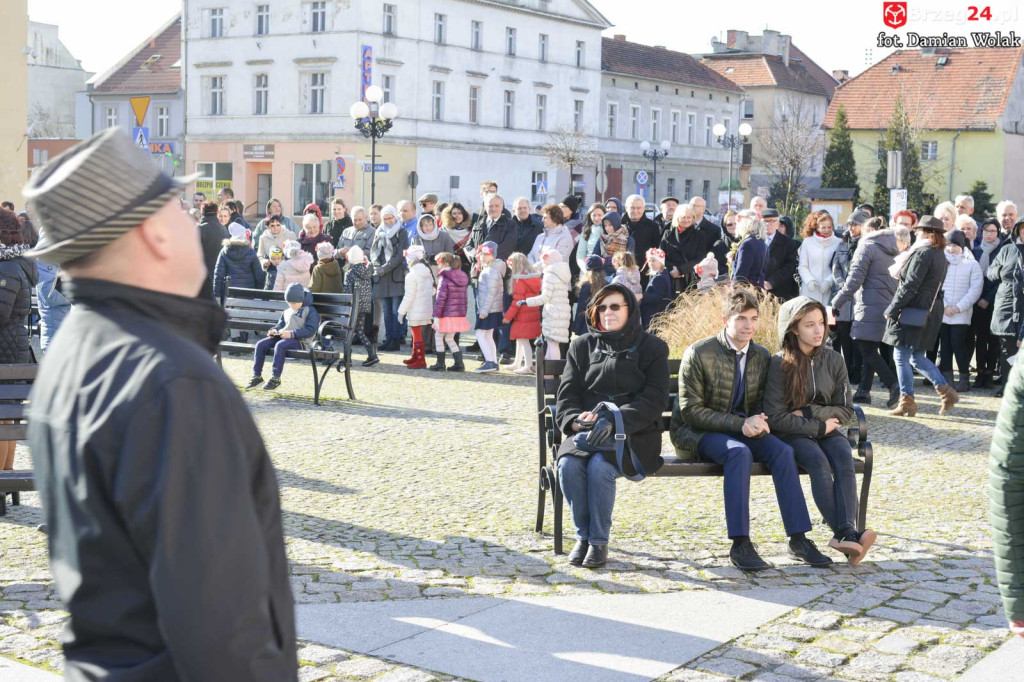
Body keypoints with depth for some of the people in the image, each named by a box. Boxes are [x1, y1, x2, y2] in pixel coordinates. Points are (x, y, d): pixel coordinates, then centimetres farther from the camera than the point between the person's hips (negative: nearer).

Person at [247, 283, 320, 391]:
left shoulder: (310, 311, -2)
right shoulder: (287, 312, 23)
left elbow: (310, 330, -12)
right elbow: (280, 324, 30)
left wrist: (292, 333, -22)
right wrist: (275, 330, 4)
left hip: (299, 341, -8)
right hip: (282, 337, 8)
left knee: (280, 345, -37)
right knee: (260, 344, -13)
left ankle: (276, 378, -30)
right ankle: (257, 376, -8)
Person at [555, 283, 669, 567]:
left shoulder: (652, 348, 6)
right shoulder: (582, 346, 15)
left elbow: (654, 400, -5)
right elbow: (566, 394, 9)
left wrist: (614, 421, -20)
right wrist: (576, 420, -14)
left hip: (633, 434, -3)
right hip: (587, 432, 3)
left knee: (600, 466, -32)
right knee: (568, 465, -29)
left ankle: (599, 541, -15)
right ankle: (583, 535, -9)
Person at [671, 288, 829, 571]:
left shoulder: (762, 356, 5)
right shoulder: (698, 354, -12)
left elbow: (761, 404, 14)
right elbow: (691, 410, -14)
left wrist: (758, 421, -13)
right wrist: (739, 424, -24)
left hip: (742, 430, 5)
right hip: (696, 433, -5)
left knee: (782, 450, -23)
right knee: (739, 453, -35)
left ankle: (798, 539, -22)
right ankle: (740, 545, -35)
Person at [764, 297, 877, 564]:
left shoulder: (834, 360, 6)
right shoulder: (780, 363, -6)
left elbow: (846, 411, 8)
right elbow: (775, 417, -9)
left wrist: (809, 413, -8)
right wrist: (819, 427, -11)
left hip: (827, 430, 3)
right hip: (792, 433, -3)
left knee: (844, 458, -30)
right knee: (818, 461, -34)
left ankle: (847, 532, -45)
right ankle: (843, 532, -42)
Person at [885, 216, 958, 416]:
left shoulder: (922, 253, -14)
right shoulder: (941, 255, 15)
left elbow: (909, 286, -18)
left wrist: (892, 309, -12)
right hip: (932, 309, 9)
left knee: (901, 356, -1)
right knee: (917, 357, 16)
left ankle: (907, 403, 1)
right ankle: (946, 392, 11)